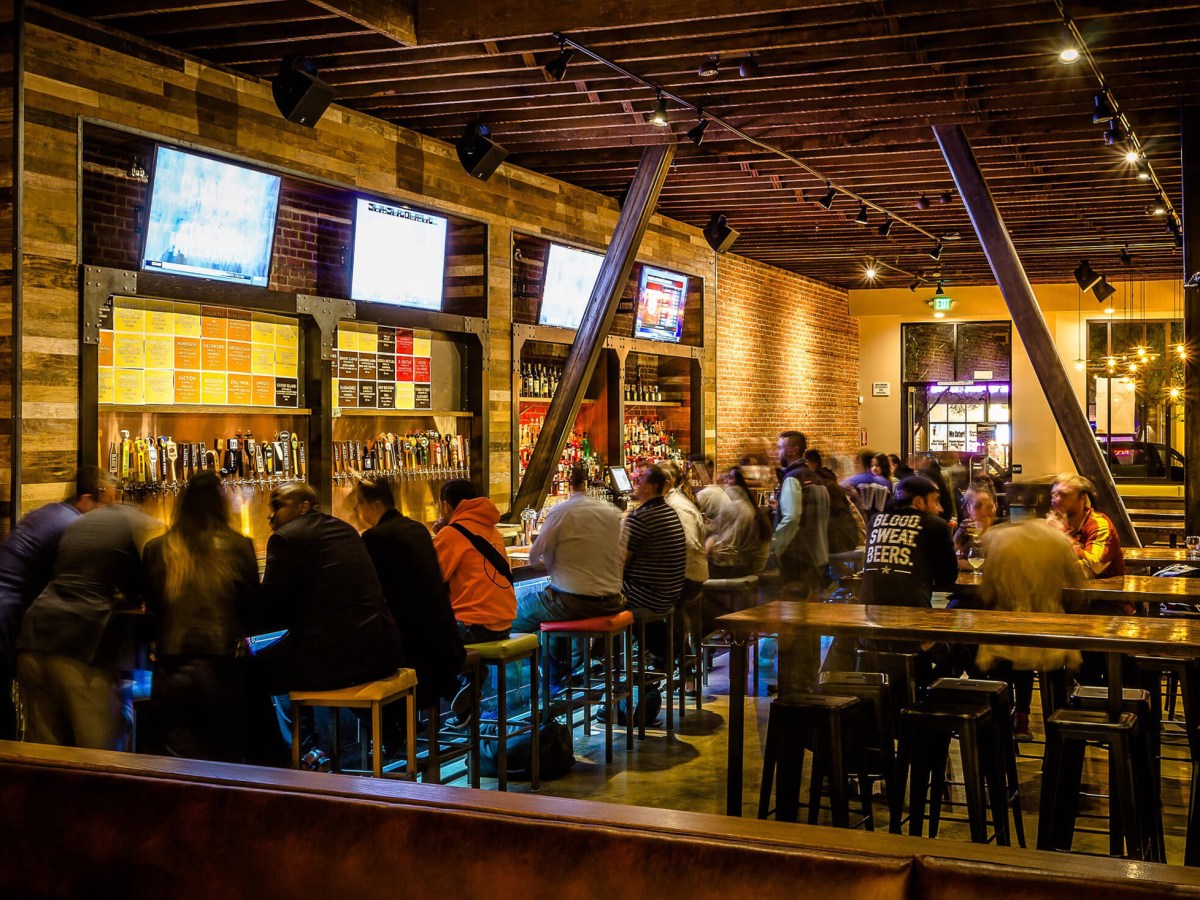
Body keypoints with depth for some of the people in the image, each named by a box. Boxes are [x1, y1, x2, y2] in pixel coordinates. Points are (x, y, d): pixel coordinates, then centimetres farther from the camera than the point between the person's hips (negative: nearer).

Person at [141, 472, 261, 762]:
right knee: (226, 760, 10)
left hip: (171, 671, 1)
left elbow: (151, 607, 11)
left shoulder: (157, 550, 1)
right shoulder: (239, 547, -2)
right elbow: (254, 616, 4)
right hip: (223, 670, -1)